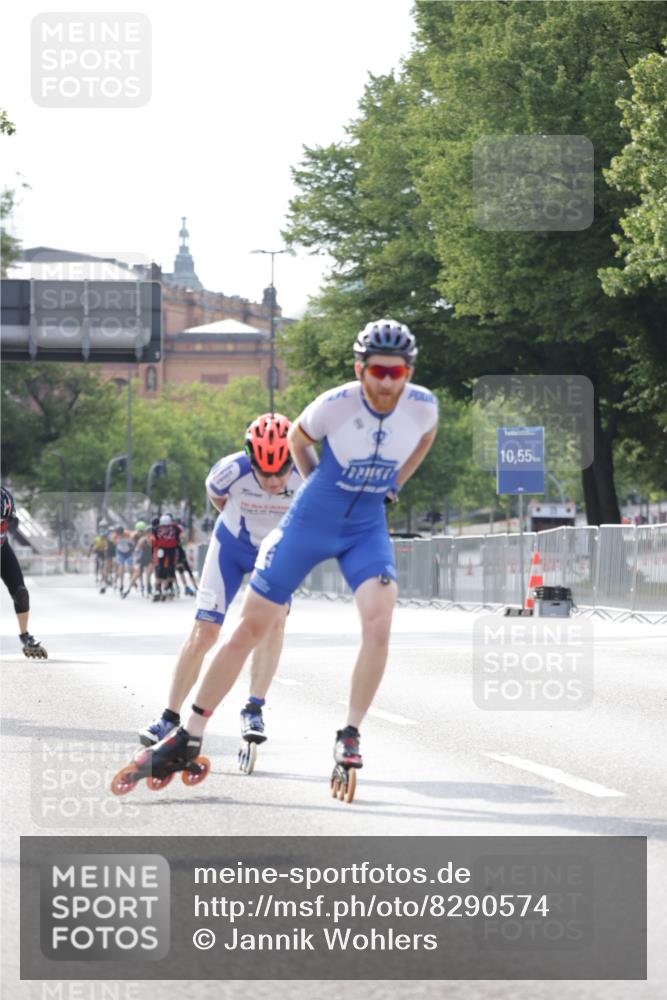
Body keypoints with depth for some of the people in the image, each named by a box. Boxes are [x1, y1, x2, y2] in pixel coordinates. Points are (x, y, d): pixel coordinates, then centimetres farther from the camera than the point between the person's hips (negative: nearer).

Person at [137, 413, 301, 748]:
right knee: (204, 631, -3)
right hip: (231, 546, 0)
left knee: (274, 621, -24)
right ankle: (170, 717, 7)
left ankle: (254, 709, -15)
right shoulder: (233, 470, -33)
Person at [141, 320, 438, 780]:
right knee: (250, 629, 1)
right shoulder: (336, 405, -24)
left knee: (378, 624, -24)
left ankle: (350, 736, -9)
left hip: (367, 530, 2)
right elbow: (297, 438, 0)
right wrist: (321, 486, 4)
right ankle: (189, 737, 12)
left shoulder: (423, 406, -16)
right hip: (309, 523, -2)